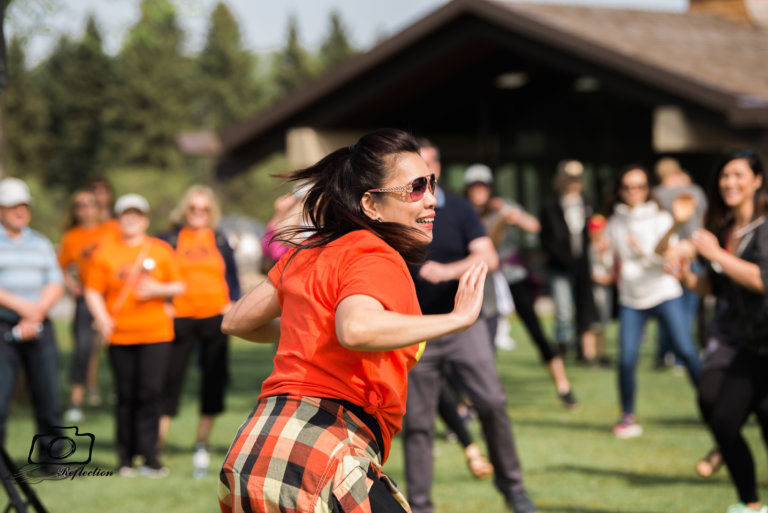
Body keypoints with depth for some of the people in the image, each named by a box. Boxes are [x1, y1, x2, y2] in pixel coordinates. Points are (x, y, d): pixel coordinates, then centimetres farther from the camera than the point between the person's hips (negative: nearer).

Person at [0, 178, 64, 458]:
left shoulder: (41, 243, 16)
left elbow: (56, 284, 8)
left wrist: (35, 314, -7)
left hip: (39, 329, 4)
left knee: (48, 394, 1)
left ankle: (52, 455, 10)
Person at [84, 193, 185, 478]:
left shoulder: (161, 250, 8)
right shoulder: (105, 252, 6)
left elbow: (179, 286, 11)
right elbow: (93, 291, 4)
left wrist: (158, 290, -9)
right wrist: (102, 317, -13)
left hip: (156, 334, 0)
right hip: (120, 335, 0)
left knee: (151, 393, -8)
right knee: (126, 397, 2)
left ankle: (149, 457, -6)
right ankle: (126, 459, 10)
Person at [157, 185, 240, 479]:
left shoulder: (219, 241, 11)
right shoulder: (170, 240, 5)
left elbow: (232, 276, 15)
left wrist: (233, 303, 1)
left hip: (215, 318, 2)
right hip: (180, 319, -2)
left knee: (214, 379, 0)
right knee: (170, 378, -5)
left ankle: (201, 446, 12)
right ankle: (156, 445, -1)